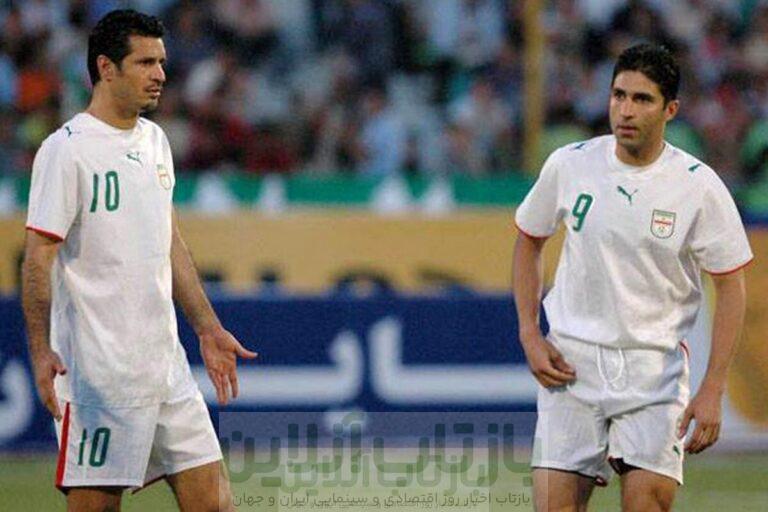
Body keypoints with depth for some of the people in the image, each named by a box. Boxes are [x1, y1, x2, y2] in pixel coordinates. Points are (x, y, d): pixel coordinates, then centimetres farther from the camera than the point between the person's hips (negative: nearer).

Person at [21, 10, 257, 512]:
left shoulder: (155, 141, 14)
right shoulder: (67, 150, -10)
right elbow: (39, 256, -13)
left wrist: (208, 328, 22)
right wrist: (41, 350, -23)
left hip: (165, 360, 8)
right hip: (98, 370, -8)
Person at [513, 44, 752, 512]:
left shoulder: (700, 187, -8)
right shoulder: (569, 166, -2)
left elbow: (731, 285, -2)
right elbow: (529, 240, 14)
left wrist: (713, 390, -9)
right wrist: (530, 335, 2)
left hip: (655, 364, -1)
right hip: (572, 359, 2)